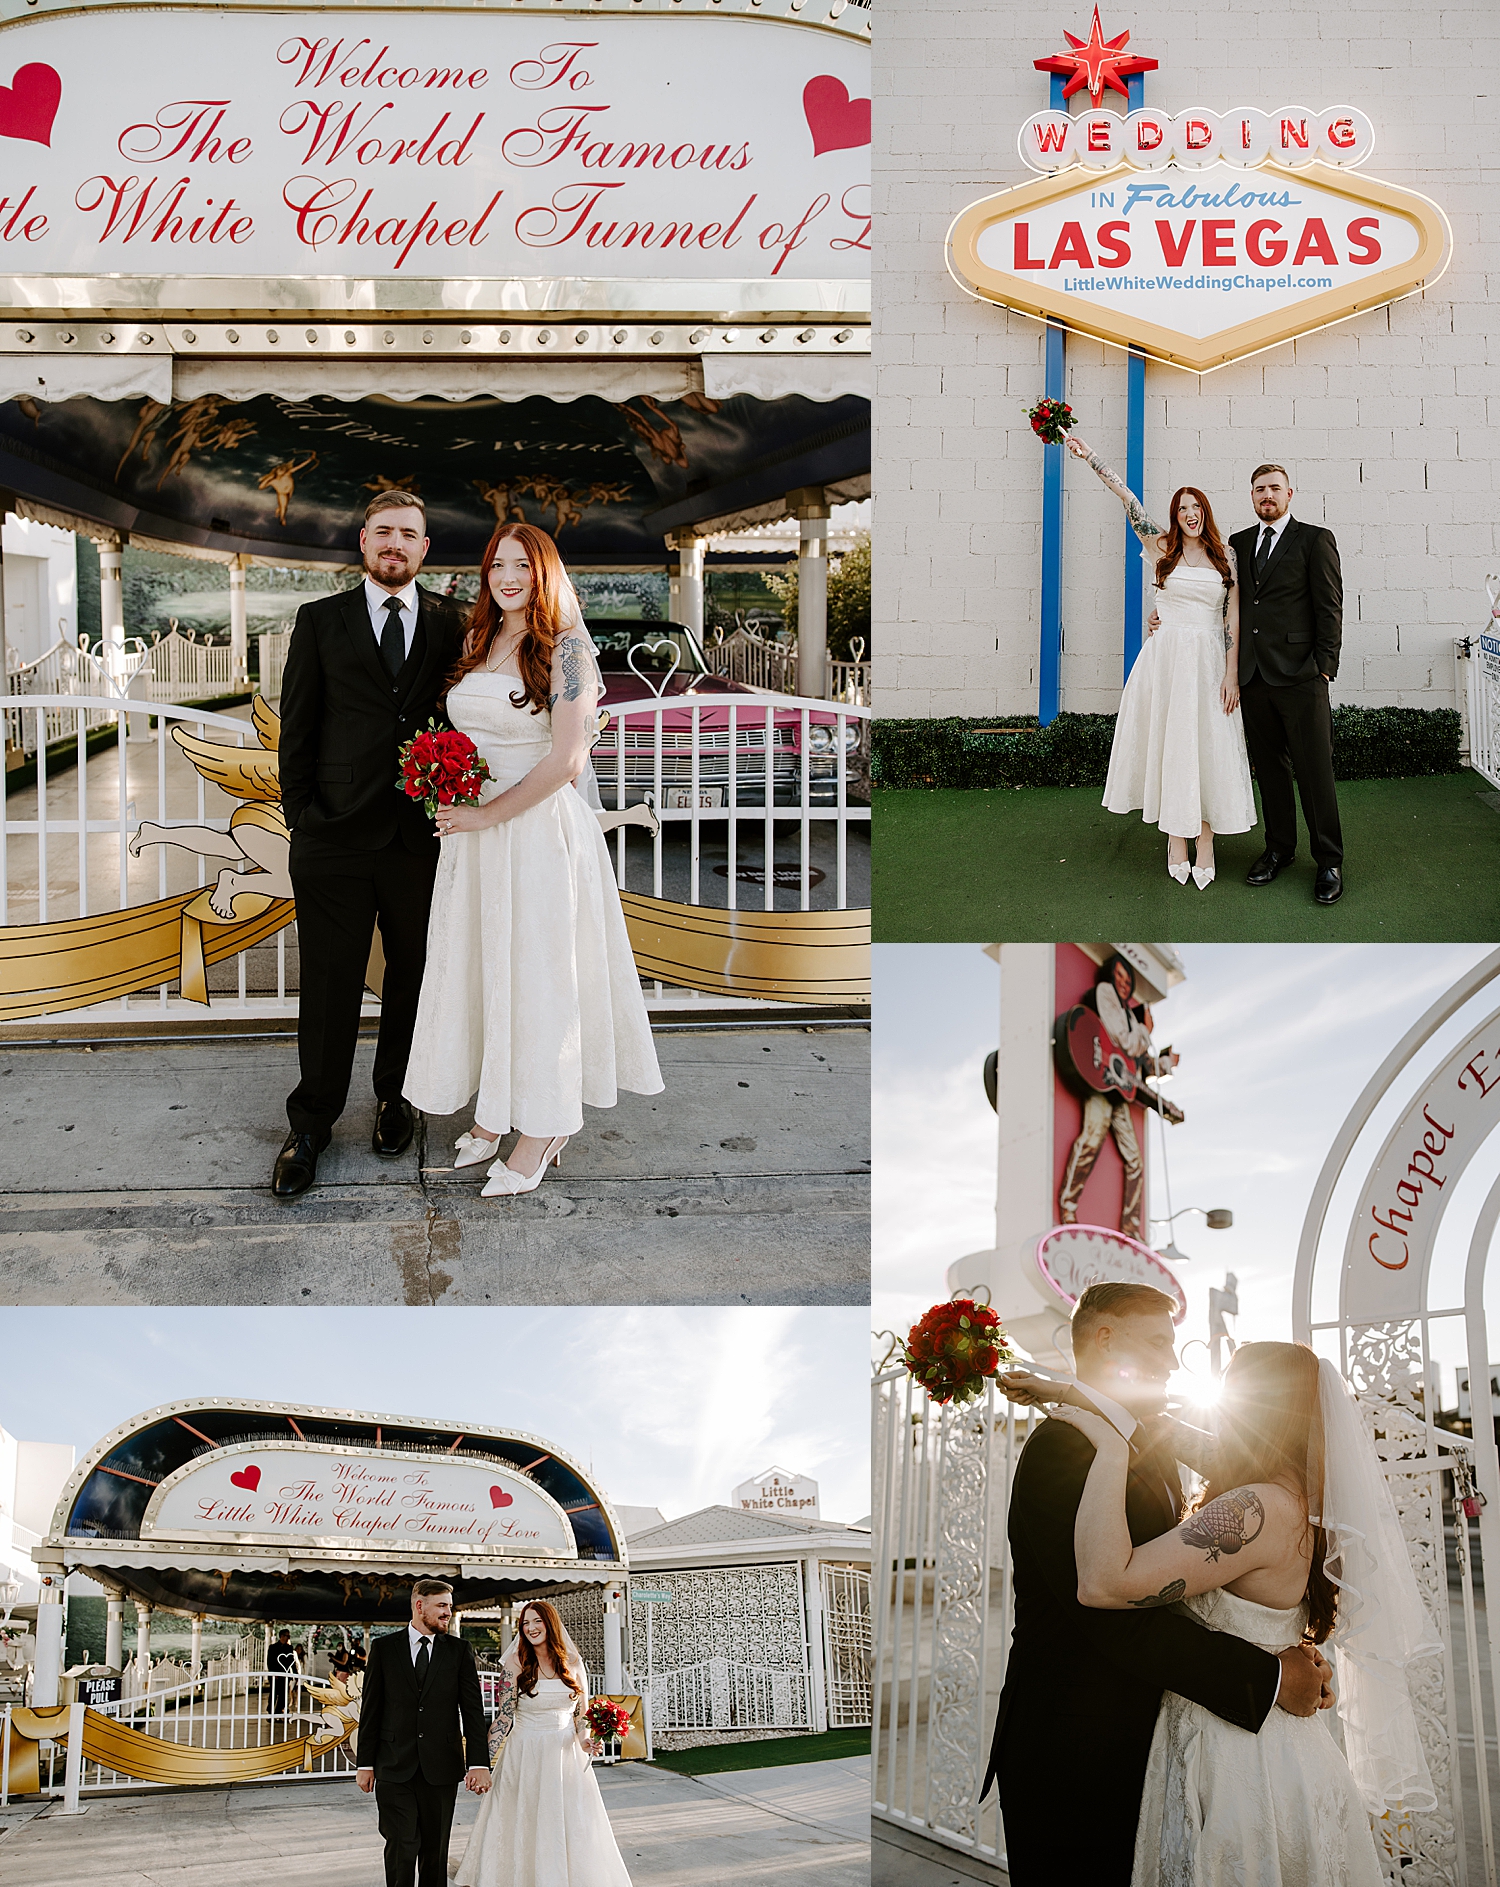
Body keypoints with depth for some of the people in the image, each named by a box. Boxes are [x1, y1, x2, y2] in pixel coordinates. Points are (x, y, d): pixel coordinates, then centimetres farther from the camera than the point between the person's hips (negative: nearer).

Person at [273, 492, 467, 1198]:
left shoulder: (451, 624, 6)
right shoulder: (320, 620, 5)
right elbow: (297, 725, 5)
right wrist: (299, 816, 1)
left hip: (423, 834, 1)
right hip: (335, 835, -1)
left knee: (413, 975, 12)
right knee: (329, 985, 3)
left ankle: (394, 1099, 30)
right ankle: (311, 1125, 15)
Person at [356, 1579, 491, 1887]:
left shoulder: (459, 1651, 5)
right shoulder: (384, 1648, 4)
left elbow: (472, 1709, 0)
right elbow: (370, 1709, 6)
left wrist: (478, 1763, -10)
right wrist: (365, 1763, 2)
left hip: (441, 1768, 1)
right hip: (394, 1769, -1)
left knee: (435, 1851, 7)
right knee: (401, 1849, -8)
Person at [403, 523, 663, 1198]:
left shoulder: (565, 646, -9)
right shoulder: (477, 642, 11)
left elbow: (566, 758, -16)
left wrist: (489, 815, -16)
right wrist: (450, 799, 4)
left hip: (539, 828, -6)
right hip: (473, 827, 7)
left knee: (535, 971, 0)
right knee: (478, 966, 10)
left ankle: (539, 1131, 11)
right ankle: (492, 1113, 23)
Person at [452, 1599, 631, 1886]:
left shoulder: (573, 1665, 4)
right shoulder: (516, 1664, -4)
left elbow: (581, 1713, 11)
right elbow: (503, 1717, -7)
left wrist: (585, 1740, -9)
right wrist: (484, 1760, -16)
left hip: (567, 1755, 3)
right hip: (526, 1755, -2)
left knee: (575, 1829, 4)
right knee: (525, 1828, 1)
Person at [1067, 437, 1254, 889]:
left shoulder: (1226, 558, 5)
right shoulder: (1162, 548, 4)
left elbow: (1232, 619, 2)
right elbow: (1129, 500, -3)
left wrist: (1231, 675, -4)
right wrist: (1091, 458, -10)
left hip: (1209, 661, 0)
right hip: (1166, 658, 0)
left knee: (1208, 747, 0)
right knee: (1167, 745, 3)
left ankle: (1205, 843, 6)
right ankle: (1176, 839, 12)